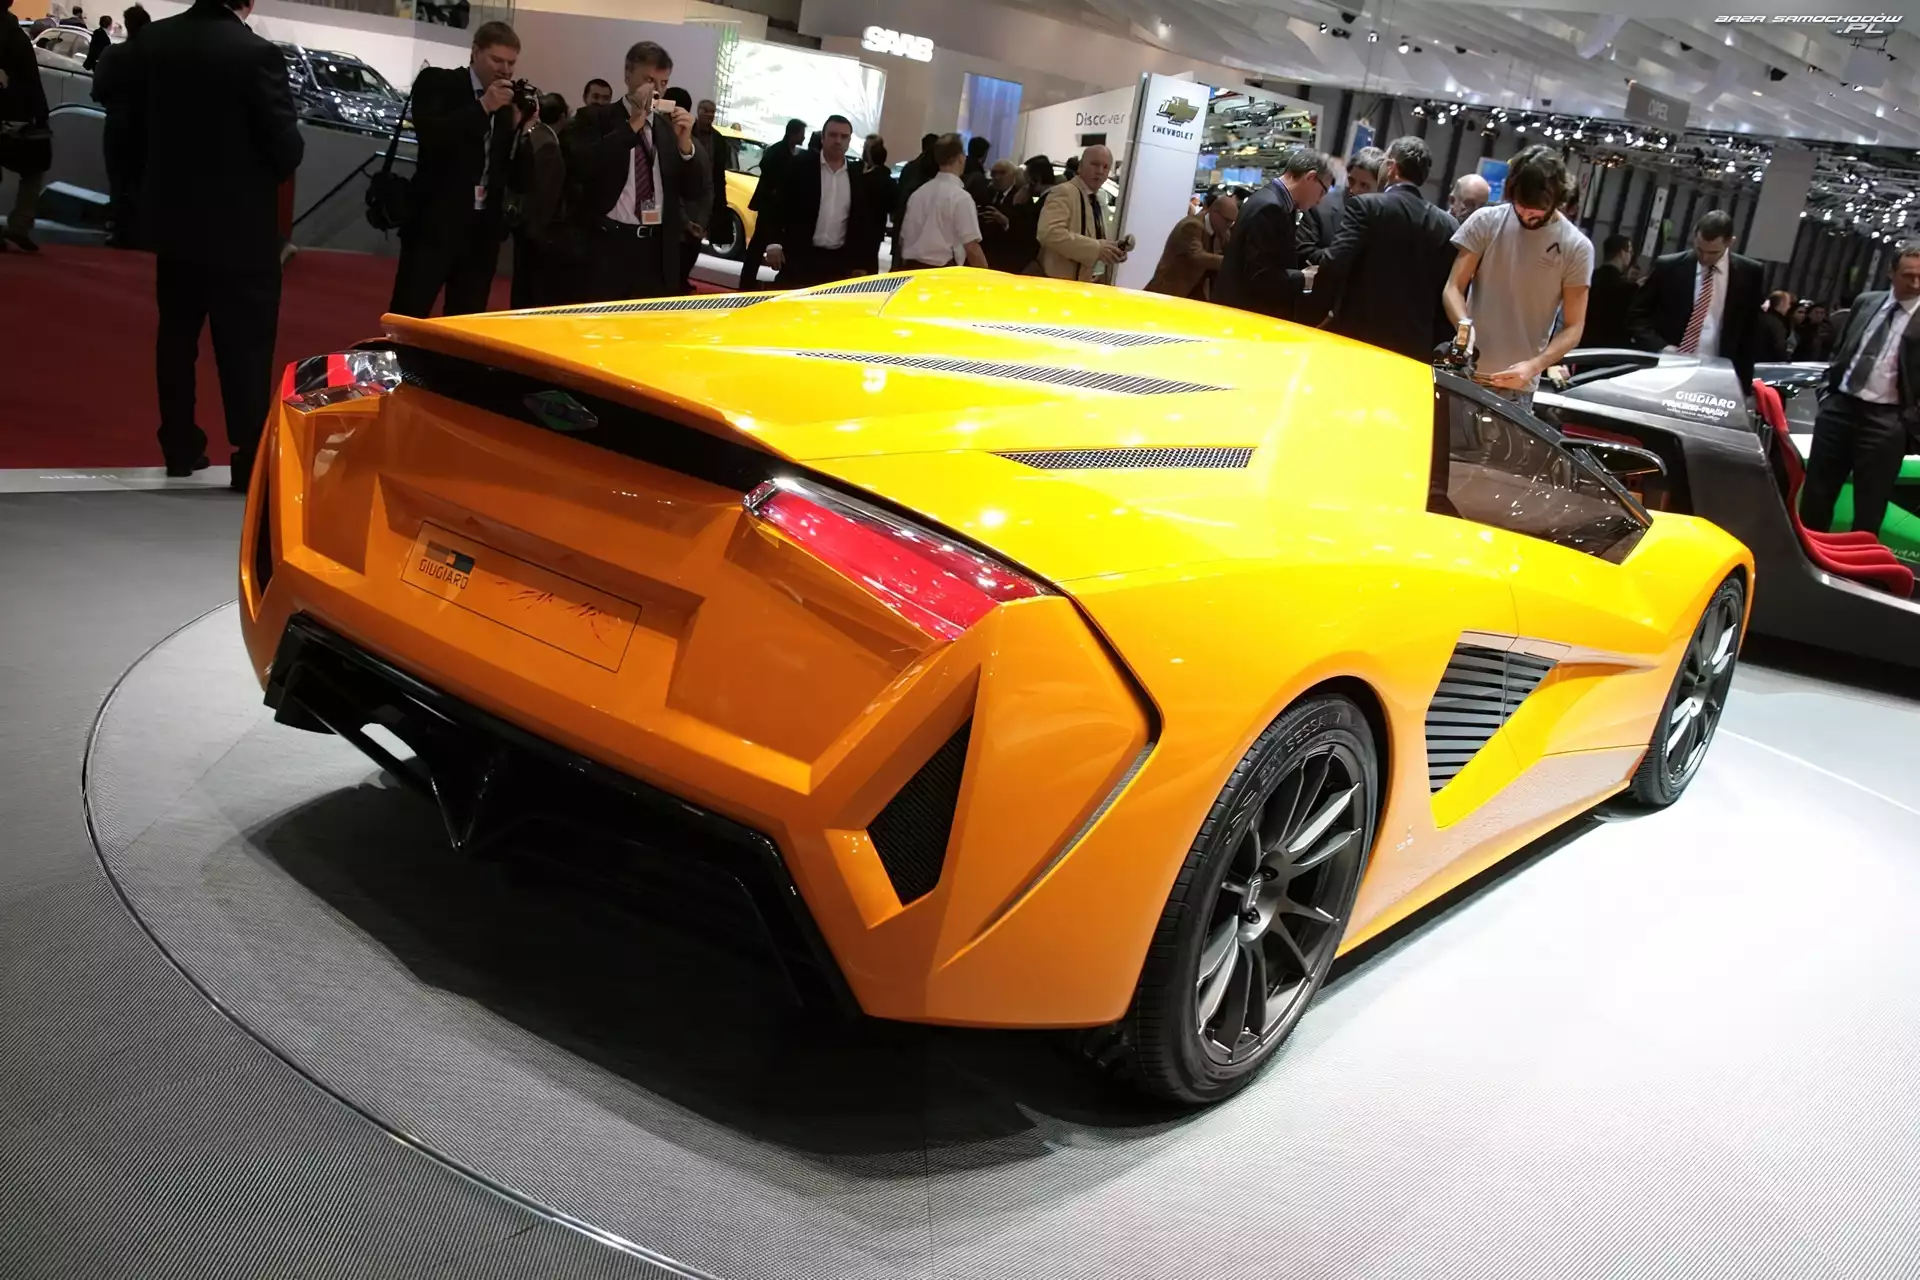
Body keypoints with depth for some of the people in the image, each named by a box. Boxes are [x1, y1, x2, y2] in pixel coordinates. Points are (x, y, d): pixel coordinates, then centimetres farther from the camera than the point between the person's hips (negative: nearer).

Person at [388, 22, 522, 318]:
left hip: (484, 228, 4)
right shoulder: (437, 82, -1)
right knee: (408, 318, -2)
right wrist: (483, 106, -19)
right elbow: (430, 136, -18)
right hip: (436, 222, -4)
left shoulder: (510, 100, 10)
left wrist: (520, 125, -7)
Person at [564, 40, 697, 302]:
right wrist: (632, 125, -15)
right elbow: (581, 168, -14)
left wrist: (685, 142, -7)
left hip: (659, 249, 3)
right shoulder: (594, 118, 4)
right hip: (607, 245, -3)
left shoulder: (670, 126, 14)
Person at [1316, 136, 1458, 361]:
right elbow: (1449, 291, 7)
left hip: (1358, 334, -4)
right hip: (1414, 344, 4)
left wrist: (1322, 308, 0)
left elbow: (1335, 264, -16)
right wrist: (1433, 343, 15)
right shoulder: (1447, 224, 6)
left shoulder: (1367, 206, -7)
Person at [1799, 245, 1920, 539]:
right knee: (1816, 493, 11)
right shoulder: (1865, 302, 9)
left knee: (1869, 505, 2)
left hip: (1884, 420, -4)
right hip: (1839, 406, 4)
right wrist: (1827, 390, 10)